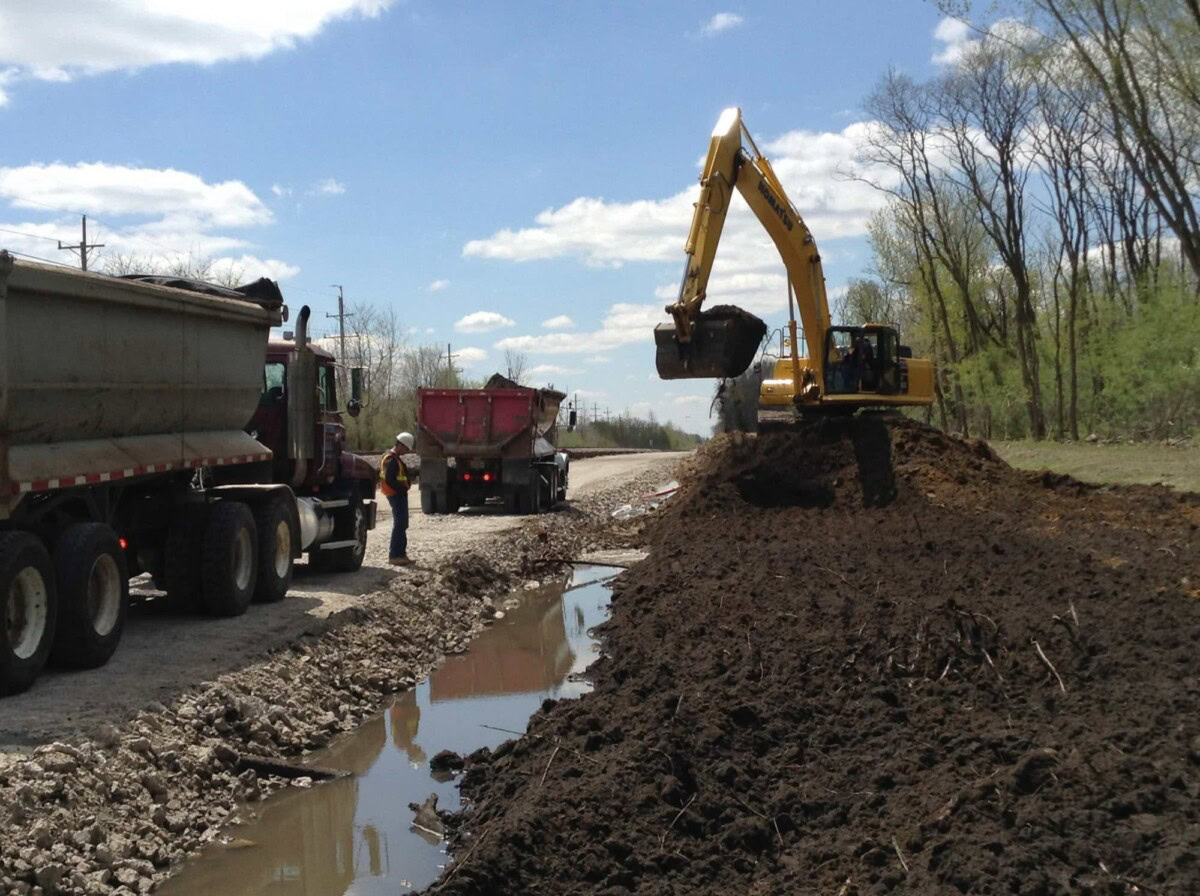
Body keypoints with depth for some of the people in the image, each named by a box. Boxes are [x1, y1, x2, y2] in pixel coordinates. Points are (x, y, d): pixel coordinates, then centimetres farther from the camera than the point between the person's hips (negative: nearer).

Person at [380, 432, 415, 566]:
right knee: (399, 525, -9)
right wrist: (403, 488, -17)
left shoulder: (395, 458, 15)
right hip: (397, 495, -11)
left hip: (399, 495, 11)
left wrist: (405, 486, 10)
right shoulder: (392, 460, -19)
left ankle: (401, 554, 21)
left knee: (402, 525, 15)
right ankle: (394, 556, -7)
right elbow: (390, 480, -25)